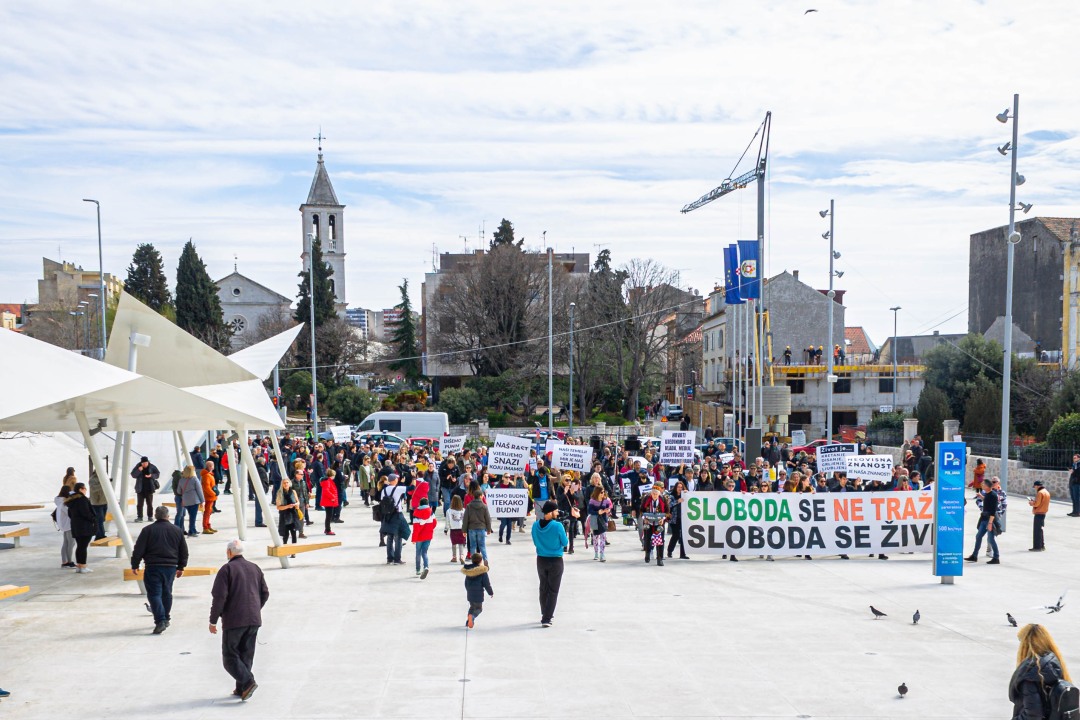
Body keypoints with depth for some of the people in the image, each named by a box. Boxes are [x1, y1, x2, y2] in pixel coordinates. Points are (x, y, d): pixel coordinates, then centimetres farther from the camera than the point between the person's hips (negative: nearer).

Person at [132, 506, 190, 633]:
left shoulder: (147, 530, -5)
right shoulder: (177, 530, 5)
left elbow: (138, 550, -5)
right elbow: (184, 551, 11)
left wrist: (135, 565, 8)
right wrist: (181, 567, 21)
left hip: (153, 567, -4)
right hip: (171, 567, 4)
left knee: (154, 594, -4)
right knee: (166, 593, 19)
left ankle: (160, 621, -16)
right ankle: (166, 619, 29)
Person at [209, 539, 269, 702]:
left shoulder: (227, 569, -7)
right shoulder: (255, 568, 11)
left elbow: (219, 597, -13)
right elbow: (265, 593, 13)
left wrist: (213, 621, -5)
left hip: (233, 621, -6)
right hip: (254, 620, 6)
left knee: (230, 657, 1)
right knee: (246, 655, 14)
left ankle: (248, 682, -16)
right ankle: (241, 689, 13)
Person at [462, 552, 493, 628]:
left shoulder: (468, 570, 4)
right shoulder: (482, 571, -13)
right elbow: (486, 584, -9)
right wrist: (491, 593, 4)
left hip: (469, 593, 5)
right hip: (478, 594, -5)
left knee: (472, 607, 24)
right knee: (478, 608, 5)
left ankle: (468, 621, 18)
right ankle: (472, 616, -26)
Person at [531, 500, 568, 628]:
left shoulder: (535, 525, -6)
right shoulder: (558, 526, -19)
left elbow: (535, 543, 6)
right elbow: (564, 543, -7)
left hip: (541, 560, 4)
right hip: (556, 561, -4)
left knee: (543, 588, 20)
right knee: (553, 591, 4)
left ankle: (546, 614, 32)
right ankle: (546, 619, -2)